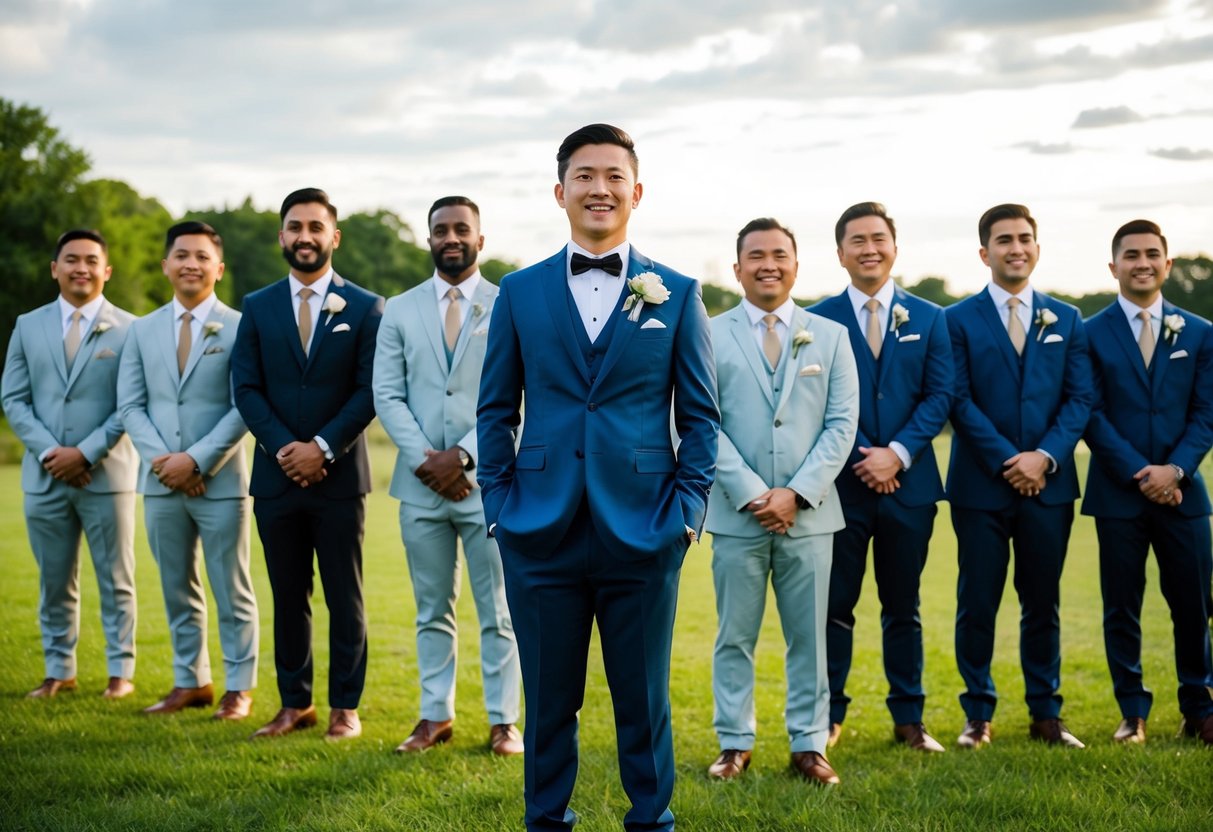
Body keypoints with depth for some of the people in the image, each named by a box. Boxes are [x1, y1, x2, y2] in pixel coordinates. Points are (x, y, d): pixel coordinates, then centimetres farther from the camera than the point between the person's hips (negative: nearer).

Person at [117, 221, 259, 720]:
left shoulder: (239, 328, -3)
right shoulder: (143, 330, 10)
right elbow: (130, 405, 6)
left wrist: (197, 459, -15)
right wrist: (162, 459, -9)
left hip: (220, 481, -4)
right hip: (161, 481, 4)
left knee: (231, 590, 3)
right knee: (177, 590, 11)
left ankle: (239, 687, 11)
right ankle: (190, 683, 21)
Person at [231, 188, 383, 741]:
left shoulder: (365, 308, 2)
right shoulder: (257, 308, 8)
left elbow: (369, 391, -4)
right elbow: (246, 389, 2)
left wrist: (323, 447, -14)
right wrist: (284, 448, -11)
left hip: (339, 475, -2)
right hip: (276, 475, 2)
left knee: (344, 597, 3)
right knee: (287, 596, 8)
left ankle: (345, 706, 10)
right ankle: (295, 704, 16)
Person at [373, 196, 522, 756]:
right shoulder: (399, 311, 10)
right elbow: (387, 394, 4)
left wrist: (464, 456, -12)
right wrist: (424, 458, -9)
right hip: (421, 482, 2)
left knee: (498, 612, 2)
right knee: (432, 610, 10)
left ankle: (503, 722, 9)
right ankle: (435, 716, 18)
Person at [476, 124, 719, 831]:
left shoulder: (677, 294, 5)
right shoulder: (520, 292, 7)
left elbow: (700, 416, 5)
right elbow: (495, 410, 9)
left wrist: (689, 509, -4)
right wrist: (499, 506, 2)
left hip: (642, 532, -1)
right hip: (542, 532, 1)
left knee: (644, 702, 8)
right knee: (549, 701, 9)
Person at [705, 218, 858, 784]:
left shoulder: (830, 337, 8)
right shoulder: (709, 337, 3)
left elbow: (842, 423, 2)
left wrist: (797, 493, -10)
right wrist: (751, 494, -11)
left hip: (808, 514, 1)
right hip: (736, 514, -1)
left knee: (808, 636, 6)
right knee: (735, 637, 5)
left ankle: (809, 745, 13)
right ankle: (735, 744, 15)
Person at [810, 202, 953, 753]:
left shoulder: (928, 319, 8)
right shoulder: (818, 320, 2)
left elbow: (940, 396, 1)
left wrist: (898, 453, -12)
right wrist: (861, 457, -12)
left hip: (909, 483, 2)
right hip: (841, 483, -1)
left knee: (903, 607, 10)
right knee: (835, 605, 2)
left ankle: (908, 718, 17)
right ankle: (828, 716, 12)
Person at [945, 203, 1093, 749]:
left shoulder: (1065, 320, 10)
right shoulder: (958, 320, 1)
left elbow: (1080, 397, 4)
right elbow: (960, 402, -6)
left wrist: (1045, 456, -11)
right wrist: (1007, 461, -14)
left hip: (1048, 484, 2)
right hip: (981, 486, -2)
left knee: (1043, 603, 9)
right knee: (977, 605, 2)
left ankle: (1045, 714, 18)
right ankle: (977, 715, 13)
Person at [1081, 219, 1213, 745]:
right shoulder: (1091, 334, 2)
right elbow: (1092, 415, -4)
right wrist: (1139, 474, -13)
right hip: (1118, 493, -1)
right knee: (1121, 609, 4)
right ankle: (1132, 713, 14)